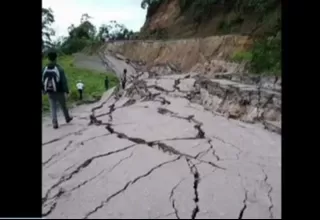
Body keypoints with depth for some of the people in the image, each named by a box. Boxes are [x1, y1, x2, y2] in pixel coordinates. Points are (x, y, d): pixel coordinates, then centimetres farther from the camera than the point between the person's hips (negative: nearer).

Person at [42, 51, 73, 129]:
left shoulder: (44, 69, -2)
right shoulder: (59, 69, -16)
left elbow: (42, 81, 7)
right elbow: (64, 81, -17)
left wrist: (44, 90, 20)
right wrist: (66, 91, -13)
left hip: (50, 92, 3)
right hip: (59, 92, -3)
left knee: (53, 108, 9)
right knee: (63, 106, 17)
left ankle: (55, 123, 5)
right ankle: (67, 118, 36)